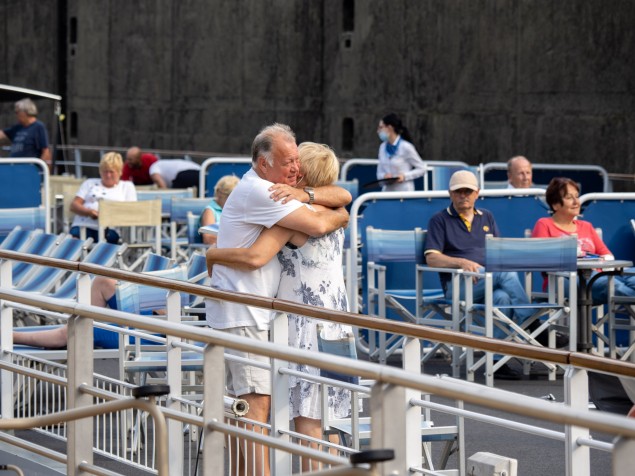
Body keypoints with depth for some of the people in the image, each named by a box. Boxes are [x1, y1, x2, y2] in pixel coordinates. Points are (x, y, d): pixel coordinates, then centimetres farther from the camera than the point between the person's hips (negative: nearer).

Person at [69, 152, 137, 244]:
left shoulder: (127, 186, 24)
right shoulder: (90, 183, 29)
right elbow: (74, 205, 17)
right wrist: (89, 212, -7)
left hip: (109, 229, -1)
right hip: (84, 225, 1)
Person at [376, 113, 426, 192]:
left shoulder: (406, 147, -8)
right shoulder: (383, 147, 10)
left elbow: (422, 169, -2)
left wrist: (405, 176, -16)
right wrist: (384, 176, -8)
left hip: (404, 192, -5)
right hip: (387, 191, 5)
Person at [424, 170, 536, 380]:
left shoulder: (487, 217, 25)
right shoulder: (440, 220, 11)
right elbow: (432, 258, -1)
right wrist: (461, 262, -18)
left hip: (491, 283, 4)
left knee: (502, 297, -35)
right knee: (505, 273, -32)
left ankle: (497, 361, -35)